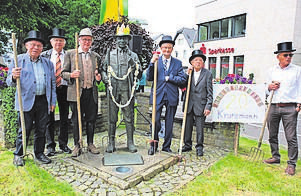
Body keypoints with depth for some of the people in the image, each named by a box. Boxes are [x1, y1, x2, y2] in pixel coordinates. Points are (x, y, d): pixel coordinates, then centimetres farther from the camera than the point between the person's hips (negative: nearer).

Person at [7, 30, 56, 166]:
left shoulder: (47, 62, 14)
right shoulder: (18, 60, 5)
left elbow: (52, 83, 14)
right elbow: (10, 82, 2)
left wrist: (53, 101, 8)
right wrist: (14, 77, -22)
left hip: (43, 101, 3)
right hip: (26, 101, -3)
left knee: (41, 129, 10)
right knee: (24, 130, 2)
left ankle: (39, 153, 24)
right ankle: (18, 155, 20)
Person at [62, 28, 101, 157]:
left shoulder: (96, 56, 13)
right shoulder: (70, 54, 6)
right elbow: (63, 73, 5)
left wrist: (98, 78, -2)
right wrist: (71, 75, -17)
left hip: (92, 93, 2)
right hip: (76, 92, -2)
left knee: (91, 119, 8)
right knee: (76, 120, 4)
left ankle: (90, 144, 23)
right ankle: (77, 145, 19)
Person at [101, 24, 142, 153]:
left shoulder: (133, 56, 10)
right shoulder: (110, 54, 12)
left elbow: (139, 75, 5)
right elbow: (103, 70, 17)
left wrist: (134, 65, -12)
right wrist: (106, 80, -2)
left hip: (127, 90, 0)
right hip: (113, 89, 1)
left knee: (129, 117, 3)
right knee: (112, 118, 4)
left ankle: (130, 142, 14)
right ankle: (111, 143, 15)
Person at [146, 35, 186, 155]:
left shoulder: (178, 63, 10)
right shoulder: (155, 61, 7)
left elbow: (182, 79, 2)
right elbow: (148, 78, -3)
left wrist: (170, 78, -9)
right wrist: (152, 63, -13)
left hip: (172, 97, 2)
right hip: (158, 95, -1)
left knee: (169, 122, 9)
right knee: (155, 121, -4)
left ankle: (166, 146, 24)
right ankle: (154, 144, 18)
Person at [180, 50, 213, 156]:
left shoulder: (207, 74, -1)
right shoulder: (189, 72, 8)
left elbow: (209, 92, -3)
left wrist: (208, 107, -8)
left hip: (200, 105, -3)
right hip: (189, 104, 3)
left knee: (200, 127, 3)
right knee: (187, 125, 11)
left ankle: (199, 147, 18)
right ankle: (187, 145, 27)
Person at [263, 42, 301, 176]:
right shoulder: (272, 71, 13)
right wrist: (269, 87, -3)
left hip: (290, 108, -3)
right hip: (273, 107, 3)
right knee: (272, 135, 10)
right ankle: (275, 157, 27)